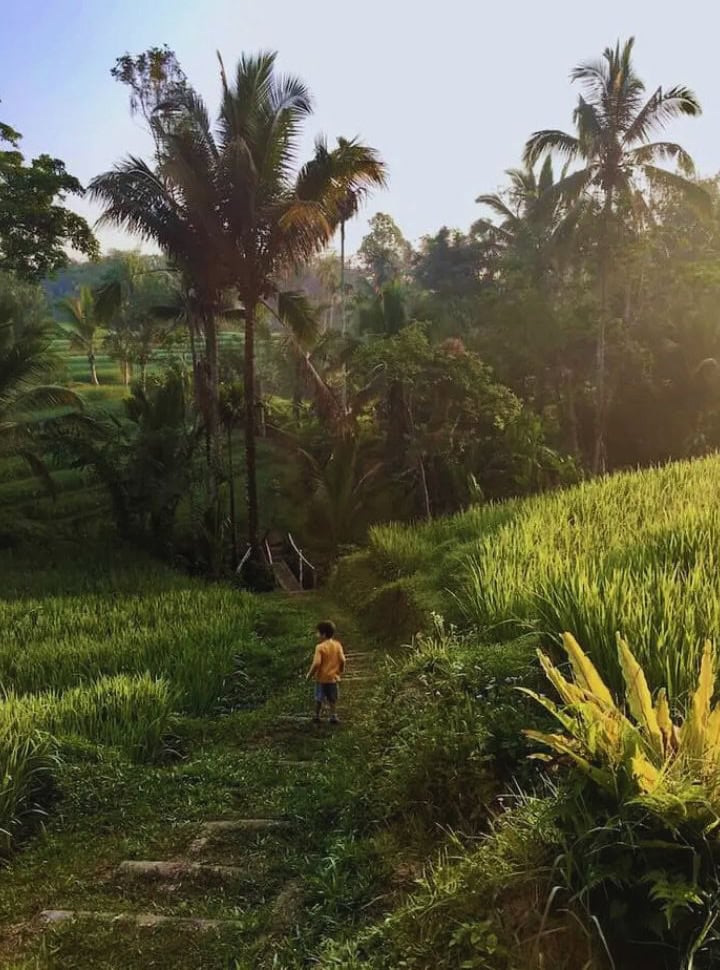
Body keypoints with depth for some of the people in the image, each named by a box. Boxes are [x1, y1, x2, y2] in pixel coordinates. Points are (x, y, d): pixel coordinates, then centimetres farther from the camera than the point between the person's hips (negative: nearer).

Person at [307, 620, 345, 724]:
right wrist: (341, 671, 11)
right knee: (332, 699, 17)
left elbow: (316, 663, -24)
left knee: (319, 699, 15)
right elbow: (342, 660, -7)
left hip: (321, 678, -3)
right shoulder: (337, 645, -6)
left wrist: (310, 674, -10)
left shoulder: (320, 647, -18)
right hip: (333, 677, 3)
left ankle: (317, 717, 24)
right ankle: (333, 716, 19)